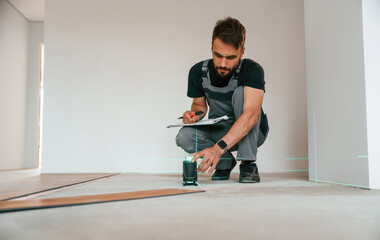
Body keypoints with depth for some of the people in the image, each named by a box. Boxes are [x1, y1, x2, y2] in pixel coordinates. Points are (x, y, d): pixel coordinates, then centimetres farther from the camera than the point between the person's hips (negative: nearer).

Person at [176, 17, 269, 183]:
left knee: (241, 92, -31)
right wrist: (194, 114, -21)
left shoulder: (252, 70, -26)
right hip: (218, 130, 3)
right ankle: (226, 161, 2)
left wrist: (218, 148, -52)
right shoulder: (198, 72, -13)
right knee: (184, 136, -26)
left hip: (250, 133, -3)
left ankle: (248, 164, -21)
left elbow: (251, 115, -40)